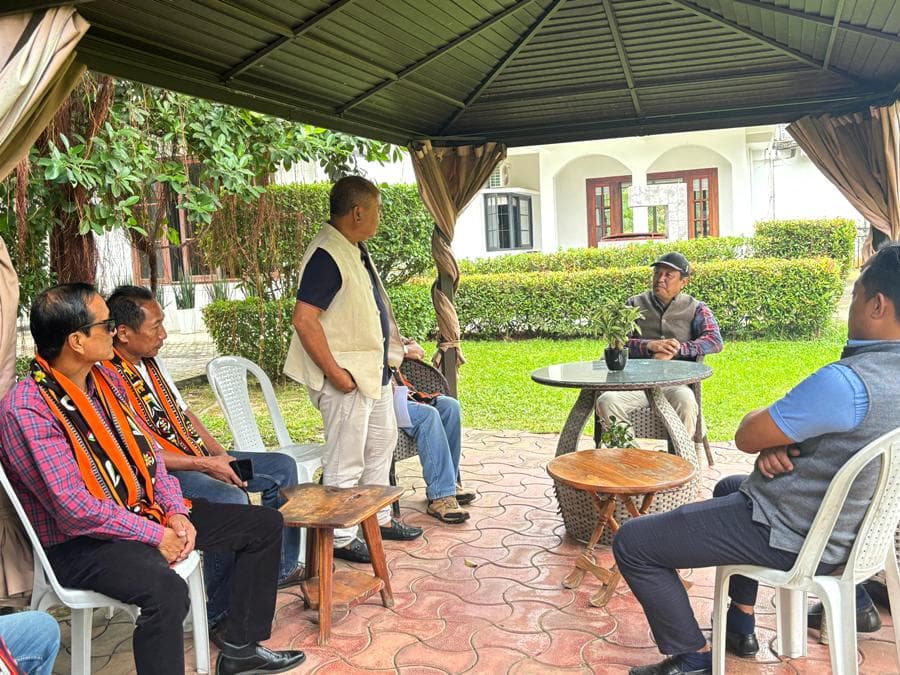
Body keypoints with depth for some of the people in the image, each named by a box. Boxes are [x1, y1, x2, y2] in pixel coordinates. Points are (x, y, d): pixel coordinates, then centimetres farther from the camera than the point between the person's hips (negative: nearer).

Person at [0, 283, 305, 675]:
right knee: (166, 591, -40)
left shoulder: (107, 379, 5)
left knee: (264, 524, 6)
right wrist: (155, 534, -18)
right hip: (82, 541, -8)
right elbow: (75, 509, -24)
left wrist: (174, 512, -5)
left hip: (145, 511, 9)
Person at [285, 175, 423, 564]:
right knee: (346, 461, 0)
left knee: (381, 444, 21)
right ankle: (340, 538, 15)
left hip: (374, 371, 11)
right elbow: (304, 320, -27)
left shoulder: (355, 250, 11)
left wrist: (391, 353, 18)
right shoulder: (327, 255, -21)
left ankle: (380, 518, 36)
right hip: (347, 378, -11)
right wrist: (335, 373, -25)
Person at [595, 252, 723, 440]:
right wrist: (649, 346, -11)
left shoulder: (695, 308, 14)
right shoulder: (634, 304, 17)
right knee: (606, 401, -29)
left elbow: (715, 341, -2)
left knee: (686, 403, -37)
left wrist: (675, 351, -13)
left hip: (676, 382, -1)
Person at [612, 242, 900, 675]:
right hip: (846, 526, 10)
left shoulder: (847, 382, -33)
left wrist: (759, 420, 1)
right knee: (729, 487, 38)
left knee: (632, 544, -5)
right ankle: (740, 628, 38)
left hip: (791, 539, -10)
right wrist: (777, 441, -10)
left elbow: (746, 437, -22)